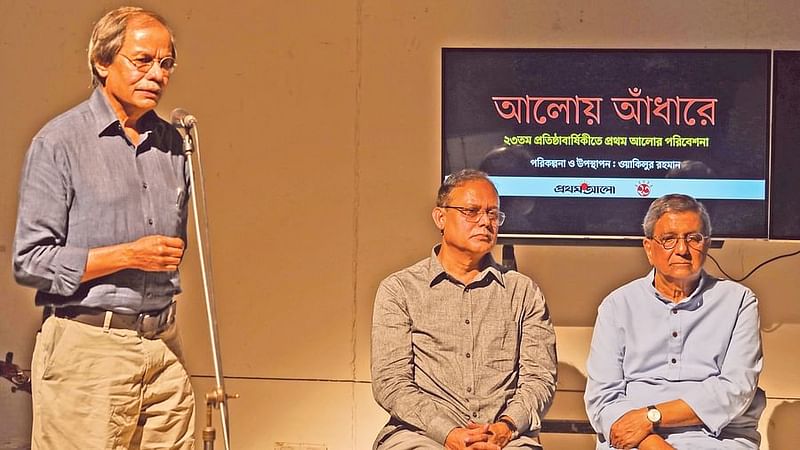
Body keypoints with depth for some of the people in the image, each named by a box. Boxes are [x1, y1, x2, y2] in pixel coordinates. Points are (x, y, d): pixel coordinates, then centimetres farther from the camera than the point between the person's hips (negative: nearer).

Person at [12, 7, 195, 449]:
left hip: (162, 346, 6)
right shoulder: (59, 142, -5)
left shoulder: (172, 143, 14)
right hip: (87, 350, -5)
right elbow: (30, 261, -10)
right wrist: (127, 255, -14)